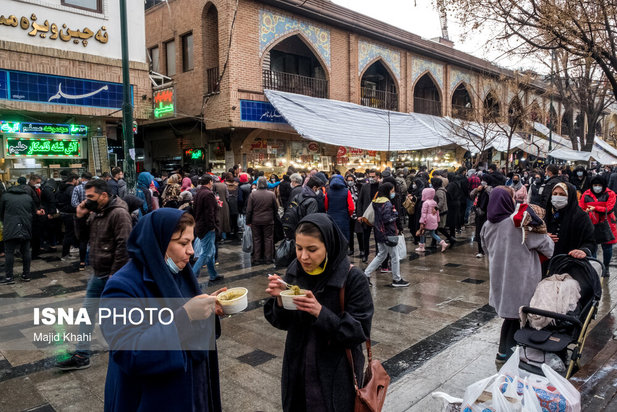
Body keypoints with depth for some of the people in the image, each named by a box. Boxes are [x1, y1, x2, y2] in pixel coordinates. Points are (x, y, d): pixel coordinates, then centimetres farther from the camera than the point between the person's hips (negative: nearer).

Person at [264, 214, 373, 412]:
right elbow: (284, 323, 1)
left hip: (336, 374, -4)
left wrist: (320, 312, -32)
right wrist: (279, 299, -19)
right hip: (297, 368, 5)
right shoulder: (295, 271, -6)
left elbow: (360, 331, -19)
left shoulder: (352, 278, -20)